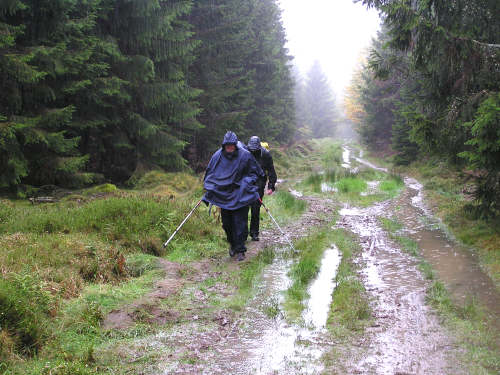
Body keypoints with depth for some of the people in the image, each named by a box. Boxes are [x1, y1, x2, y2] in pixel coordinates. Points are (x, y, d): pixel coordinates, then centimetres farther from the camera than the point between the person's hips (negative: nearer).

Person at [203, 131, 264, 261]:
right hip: (224, 194, 3)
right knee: (227, 222, 7)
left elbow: (254, 172, 4)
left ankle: (240, 250, 1)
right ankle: (233, 244, 29)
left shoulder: (245, 155, -9)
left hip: (240, 195, -3)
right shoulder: (217, 156, -4)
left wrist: (248, 183, -9)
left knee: (240, 222, -7)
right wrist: (209, 189, 0)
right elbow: (210, 174, 9)